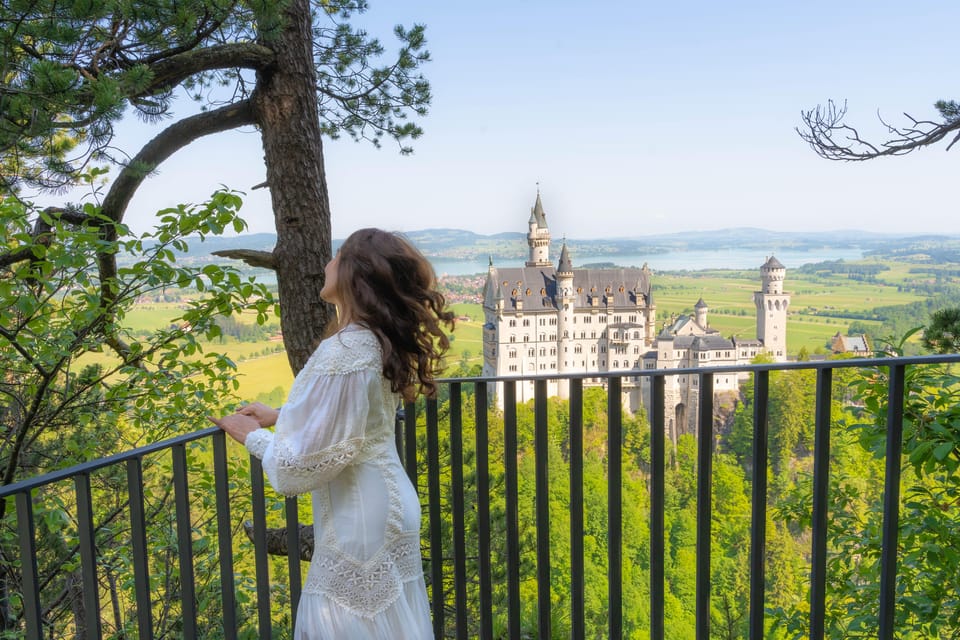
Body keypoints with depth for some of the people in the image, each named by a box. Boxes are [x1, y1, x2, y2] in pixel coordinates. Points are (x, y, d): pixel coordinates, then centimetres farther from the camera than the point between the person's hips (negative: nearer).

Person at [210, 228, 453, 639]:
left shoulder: (344, 352, -26)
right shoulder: (378, 341, 3)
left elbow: (301, 464, -23)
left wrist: (252, 436, -5)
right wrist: (278, 415, 19)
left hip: (360, 521, -9)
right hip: (384, 505, 9)